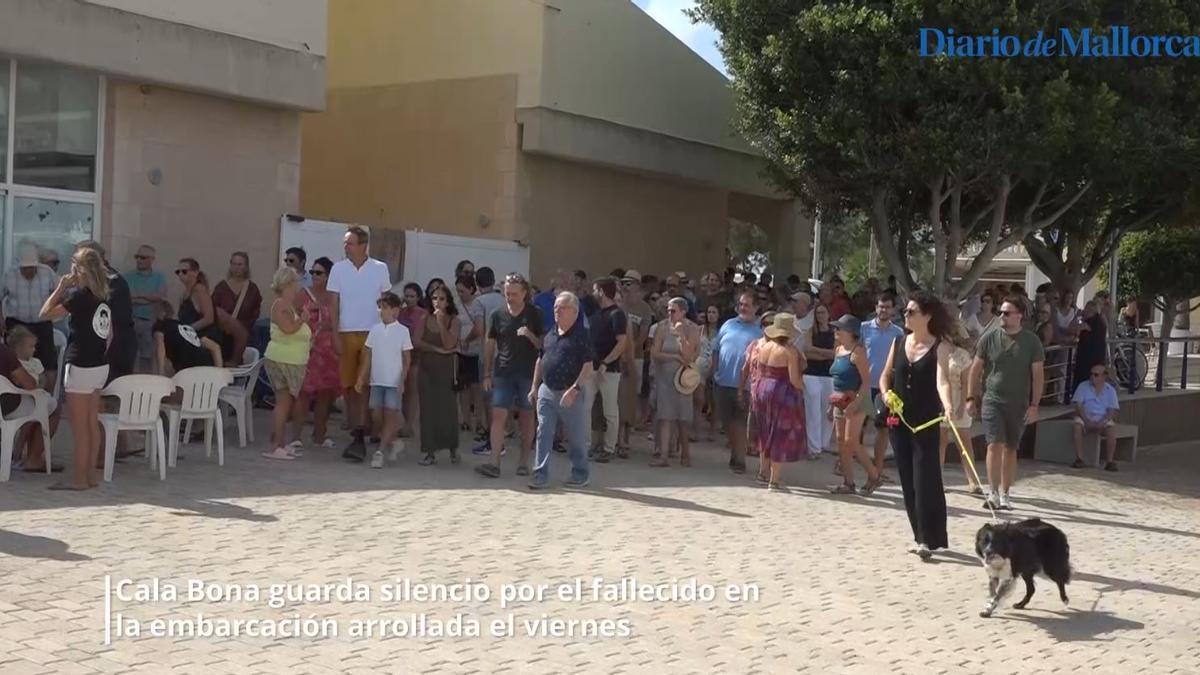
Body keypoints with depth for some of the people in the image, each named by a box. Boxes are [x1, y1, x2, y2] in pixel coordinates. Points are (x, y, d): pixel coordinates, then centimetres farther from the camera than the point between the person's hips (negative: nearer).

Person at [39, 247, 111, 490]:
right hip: (100, 367, 8)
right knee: (92, 424, 12)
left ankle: (79, 479, 2)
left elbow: (45, 314, -11)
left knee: (80, 427, -2)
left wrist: (61, 287, -5)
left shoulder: (78, 295, -14)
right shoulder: (103, 298, 8)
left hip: (80, 367, -8)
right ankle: (90, 475, 17)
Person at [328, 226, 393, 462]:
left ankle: (359, 437, -11)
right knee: (348, 385, 5)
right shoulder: (338, 269, 3)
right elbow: (334, 305, 3)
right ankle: (357, 436, 14)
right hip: (346, 334, 2)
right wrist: (335, 336, -3)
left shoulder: (380, 268, 2)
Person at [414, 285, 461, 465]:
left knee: (447, 408, -4)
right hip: (426, 368, 2)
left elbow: (449, 344, -12)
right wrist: (437, 349, -11)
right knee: (427, 408, 0)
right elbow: (417, 342, -3)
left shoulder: (453, 320, -1)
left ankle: (453, 448, 14)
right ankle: (429, 450, 6)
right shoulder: (425, 319, 6)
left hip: (446, 369, -2)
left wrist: (441, 323, -18)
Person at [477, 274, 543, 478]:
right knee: (499, 415, -7)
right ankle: (495, 463, -10)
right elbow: (490, 345, 11)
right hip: (503, 373, 1)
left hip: (528, 373, -1)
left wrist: (530, 336, -17)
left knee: (526, 417, 6)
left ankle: (524, 461, 16)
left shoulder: (534, 315, 1)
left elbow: (543, 345, 3)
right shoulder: (497, 315, 5)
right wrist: (487, 374, 8)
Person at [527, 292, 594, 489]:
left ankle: (580, 474, 19)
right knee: (543, 434, 1)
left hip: (570, 394, -5)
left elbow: (588, 366, -13)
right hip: (547, 391, 6)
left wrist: (575, 389, -20)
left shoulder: (581, 336, -8)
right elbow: (540, 361, 19)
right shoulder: (550, 335, 12)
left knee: (576, 437, 6)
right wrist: (534, 387, 14)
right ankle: (541, 475, 4)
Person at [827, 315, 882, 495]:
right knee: (841, 442, 7)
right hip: (840, 402, 9)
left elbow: (866, 381, -17)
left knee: (851, 442, -10)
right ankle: (848, 482, 12)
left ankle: (873, 476, 5)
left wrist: (855, 403, -25)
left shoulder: (857, 351, -12)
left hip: (856, 401, -9)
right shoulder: (839, 350, 14)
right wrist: (832, 403, 19)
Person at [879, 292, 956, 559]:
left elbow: (942, 380, -24)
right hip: (899, 420, 5)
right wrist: (886, 394, -9)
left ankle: (928, 538, -6)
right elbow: (885, 377, 12)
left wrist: (947, 404, -43)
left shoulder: (940, 347, -9)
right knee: (908, 480, 8)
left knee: (925, 479, -9)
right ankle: (921, 535, 18)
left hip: (926, 422, -5)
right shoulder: (899, 342, 6)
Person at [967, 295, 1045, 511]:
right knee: (995, 444, -13)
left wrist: (1034, 405, -6)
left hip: (1019, 404, 1)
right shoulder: (989, 338, 1)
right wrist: (971, 398, 2)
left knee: (1010, 449, 8)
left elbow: (1038, 375, 0)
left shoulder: (1031, 342, 0)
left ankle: (1004, 494, 19)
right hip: (992, 400, -1)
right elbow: (976, 369, 7)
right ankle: (993, 491, -9)